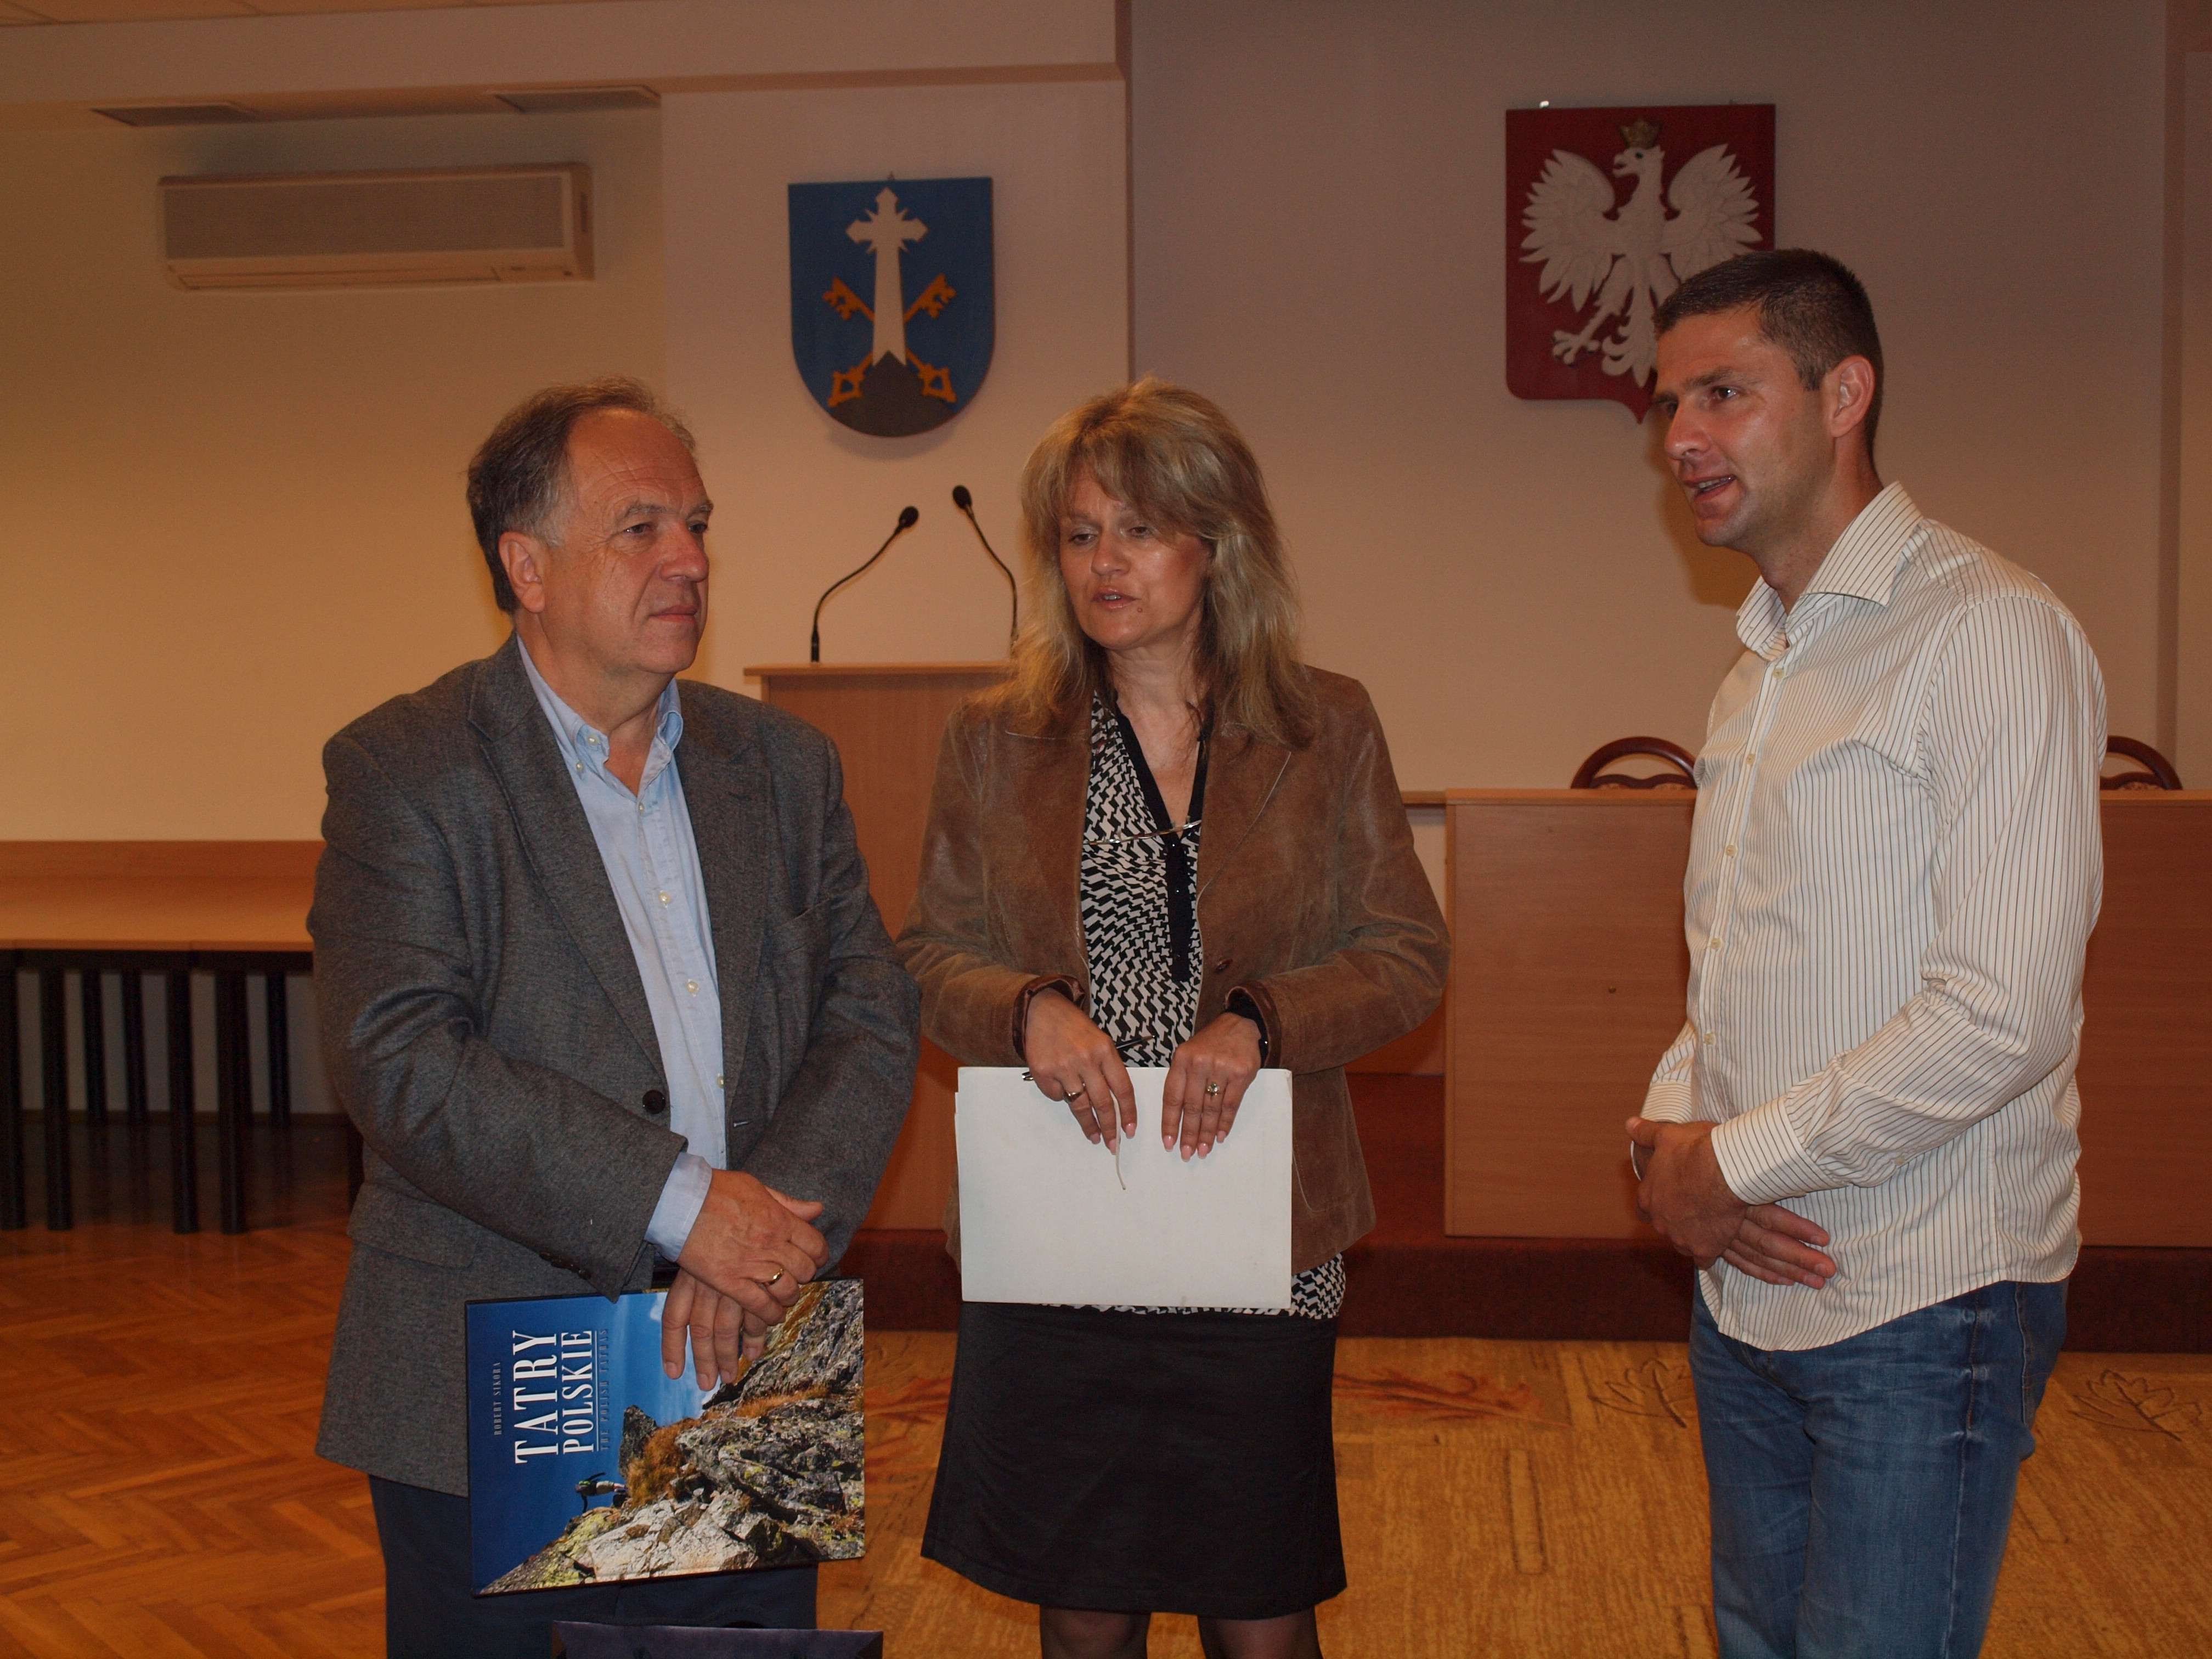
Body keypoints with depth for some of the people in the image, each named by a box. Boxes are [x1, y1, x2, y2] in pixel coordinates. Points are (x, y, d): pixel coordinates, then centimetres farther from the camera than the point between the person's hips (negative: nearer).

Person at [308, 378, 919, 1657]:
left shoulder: (784, 764, 9)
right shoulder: (403, 771, -6)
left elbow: (873, 1016, 3)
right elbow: (400, 1062, -17)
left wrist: (782, 1217, -14)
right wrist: (680, 1202, -21)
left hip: (748, 1400, 4)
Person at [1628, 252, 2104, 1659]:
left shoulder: (1992, 632, -14)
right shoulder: (1761, 668, 14)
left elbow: (2006, 1017, -22)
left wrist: (1732, 1164, -13)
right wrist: (1675, 1133, -2)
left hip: (1923, 1315, -8)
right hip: (1750, 1286, 8)